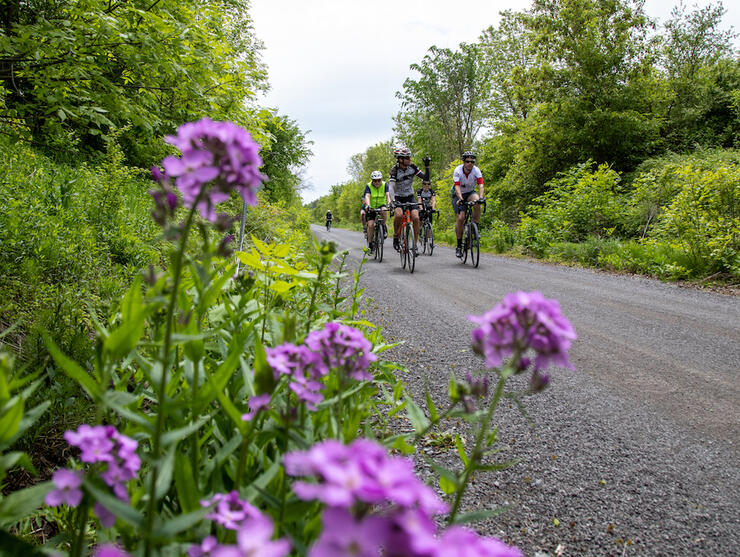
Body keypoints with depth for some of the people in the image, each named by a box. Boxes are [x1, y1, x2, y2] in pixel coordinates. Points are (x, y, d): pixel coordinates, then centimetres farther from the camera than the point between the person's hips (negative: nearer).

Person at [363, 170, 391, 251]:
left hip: (381, 206, 0)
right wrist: (368, 205, -48)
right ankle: (370, 243, 0)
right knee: (371, 225, -16)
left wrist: (389, 203, -46)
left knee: (384, 211, -35)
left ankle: (383, 228, -13)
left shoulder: (385, 185, -11)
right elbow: (367, 196, -29)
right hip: (371, 208, 0)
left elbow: (388, 195, -25)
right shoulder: (368, 186, -14)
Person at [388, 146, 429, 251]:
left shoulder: (412, 167, -9)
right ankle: (396, 236, -7)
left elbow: (426, 178, -8)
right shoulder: (395, 170, -21)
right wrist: (392, 201, -49)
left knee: (415, 218, -18)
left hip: (410, 197, 3)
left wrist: (427, 166, -23)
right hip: (398, 197, -3)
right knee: (399, 215, -32)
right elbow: (391, 187, -33)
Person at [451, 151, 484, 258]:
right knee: (460, 218, -17)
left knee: (477, 202, -34)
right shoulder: (458, 171, -22)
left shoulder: (476, 170, -18)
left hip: (470, 193, 2)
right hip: (458, 195, -2)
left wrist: (481, 197, -47)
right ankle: (459, 245, -5)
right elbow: (457, 187, -33)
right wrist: (460, 199, -50)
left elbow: (480, 185, -29)